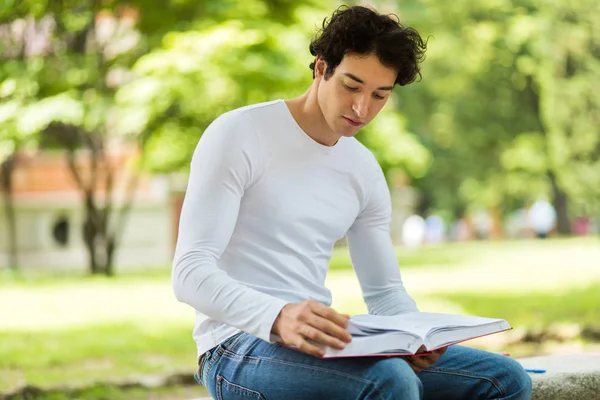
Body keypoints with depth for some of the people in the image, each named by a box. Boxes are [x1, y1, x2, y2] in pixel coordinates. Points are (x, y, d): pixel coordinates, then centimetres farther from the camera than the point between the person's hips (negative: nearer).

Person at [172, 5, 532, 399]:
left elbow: (385, 291, 17)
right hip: (239, 348, -7)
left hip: (317, 344, 7)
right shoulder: (239, 136, -9)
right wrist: (278, 318, -37)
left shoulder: (365, 170, 12)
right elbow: (191, 273, -18)